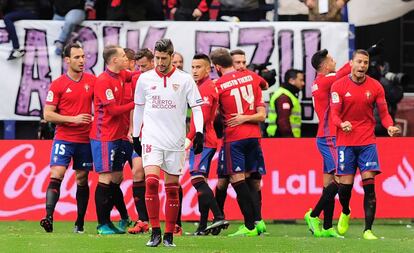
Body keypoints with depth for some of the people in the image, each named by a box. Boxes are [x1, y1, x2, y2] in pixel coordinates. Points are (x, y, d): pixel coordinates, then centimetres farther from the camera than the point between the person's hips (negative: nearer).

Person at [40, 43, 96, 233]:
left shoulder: (92, 81, 5)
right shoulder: (58, 85, -4)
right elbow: (48, 115, -6)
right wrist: (73, 119, -14)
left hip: (85, 139, 3)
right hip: (63, 137, -3)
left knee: (82, 180, 8)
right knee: (56, 175, -16)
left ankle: (80, 223, 15)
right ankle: (49, 217, -22)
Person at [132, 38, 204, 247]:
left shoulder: (185, 80, 1)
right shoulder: (144, 79, 6)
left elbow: (196, 107, 1)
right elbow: (138, 108, 16)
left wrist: (199, 132, -12)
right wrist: (135, 136, 17)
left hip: (175, 141, 0)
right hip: (152, 139, 0)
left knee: (172, 188, 3)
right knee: (151, 182, -17)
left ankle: (169, 235, 11)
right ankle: (155, 231, -11)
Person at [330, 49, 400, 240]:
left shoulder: (375, 87, 3)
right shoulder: (339, 86, -1)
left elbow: (383, 113, 5)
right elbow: (334, 114, -4)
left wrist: (390, 126, -16)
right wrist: (342, 124, -27)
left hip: (367, 142, 1)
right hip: (345, 142, -1)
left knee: (369, 185, -10)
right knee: (345, 185, -1)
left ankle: (368, 230, -8)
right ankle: (345, 213, 33)